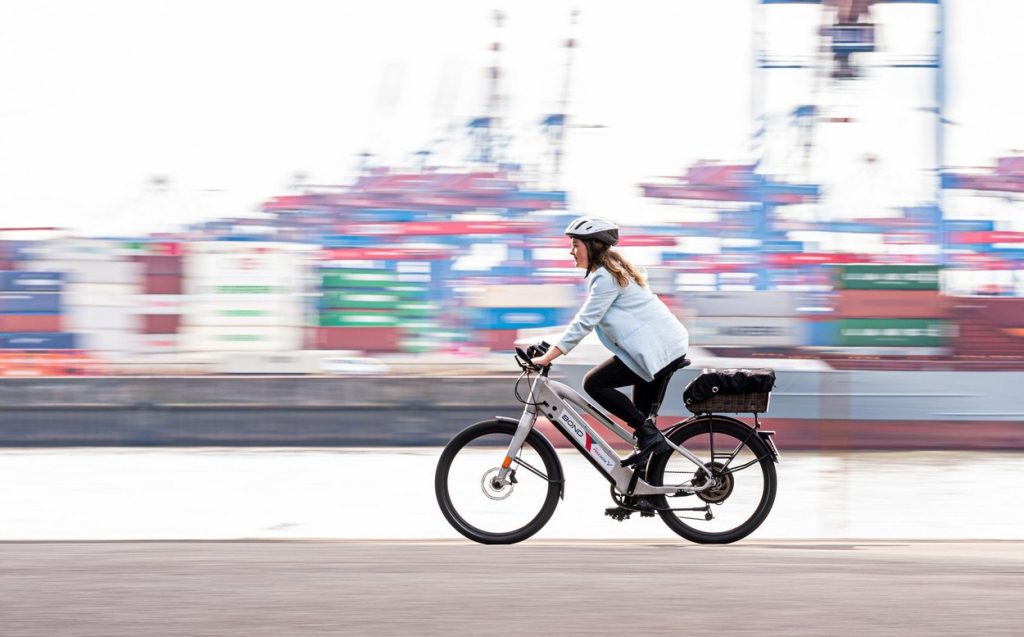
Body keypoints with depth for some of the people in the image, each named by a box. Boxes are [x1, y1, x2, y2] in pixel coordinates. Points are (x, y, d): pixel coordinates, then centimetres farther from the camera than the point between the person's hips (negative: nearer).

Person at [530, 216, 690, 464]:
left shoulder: (606, 277, -13)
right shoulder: (613, 269, 18)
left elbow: (585, 321, -18)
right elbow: (587, 320, 22)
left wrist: (548, 357, -18)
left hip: (655, 349, -10)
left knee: (594, 384, -10)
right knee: (641, 414, 14)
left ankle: (648, 434, -11)